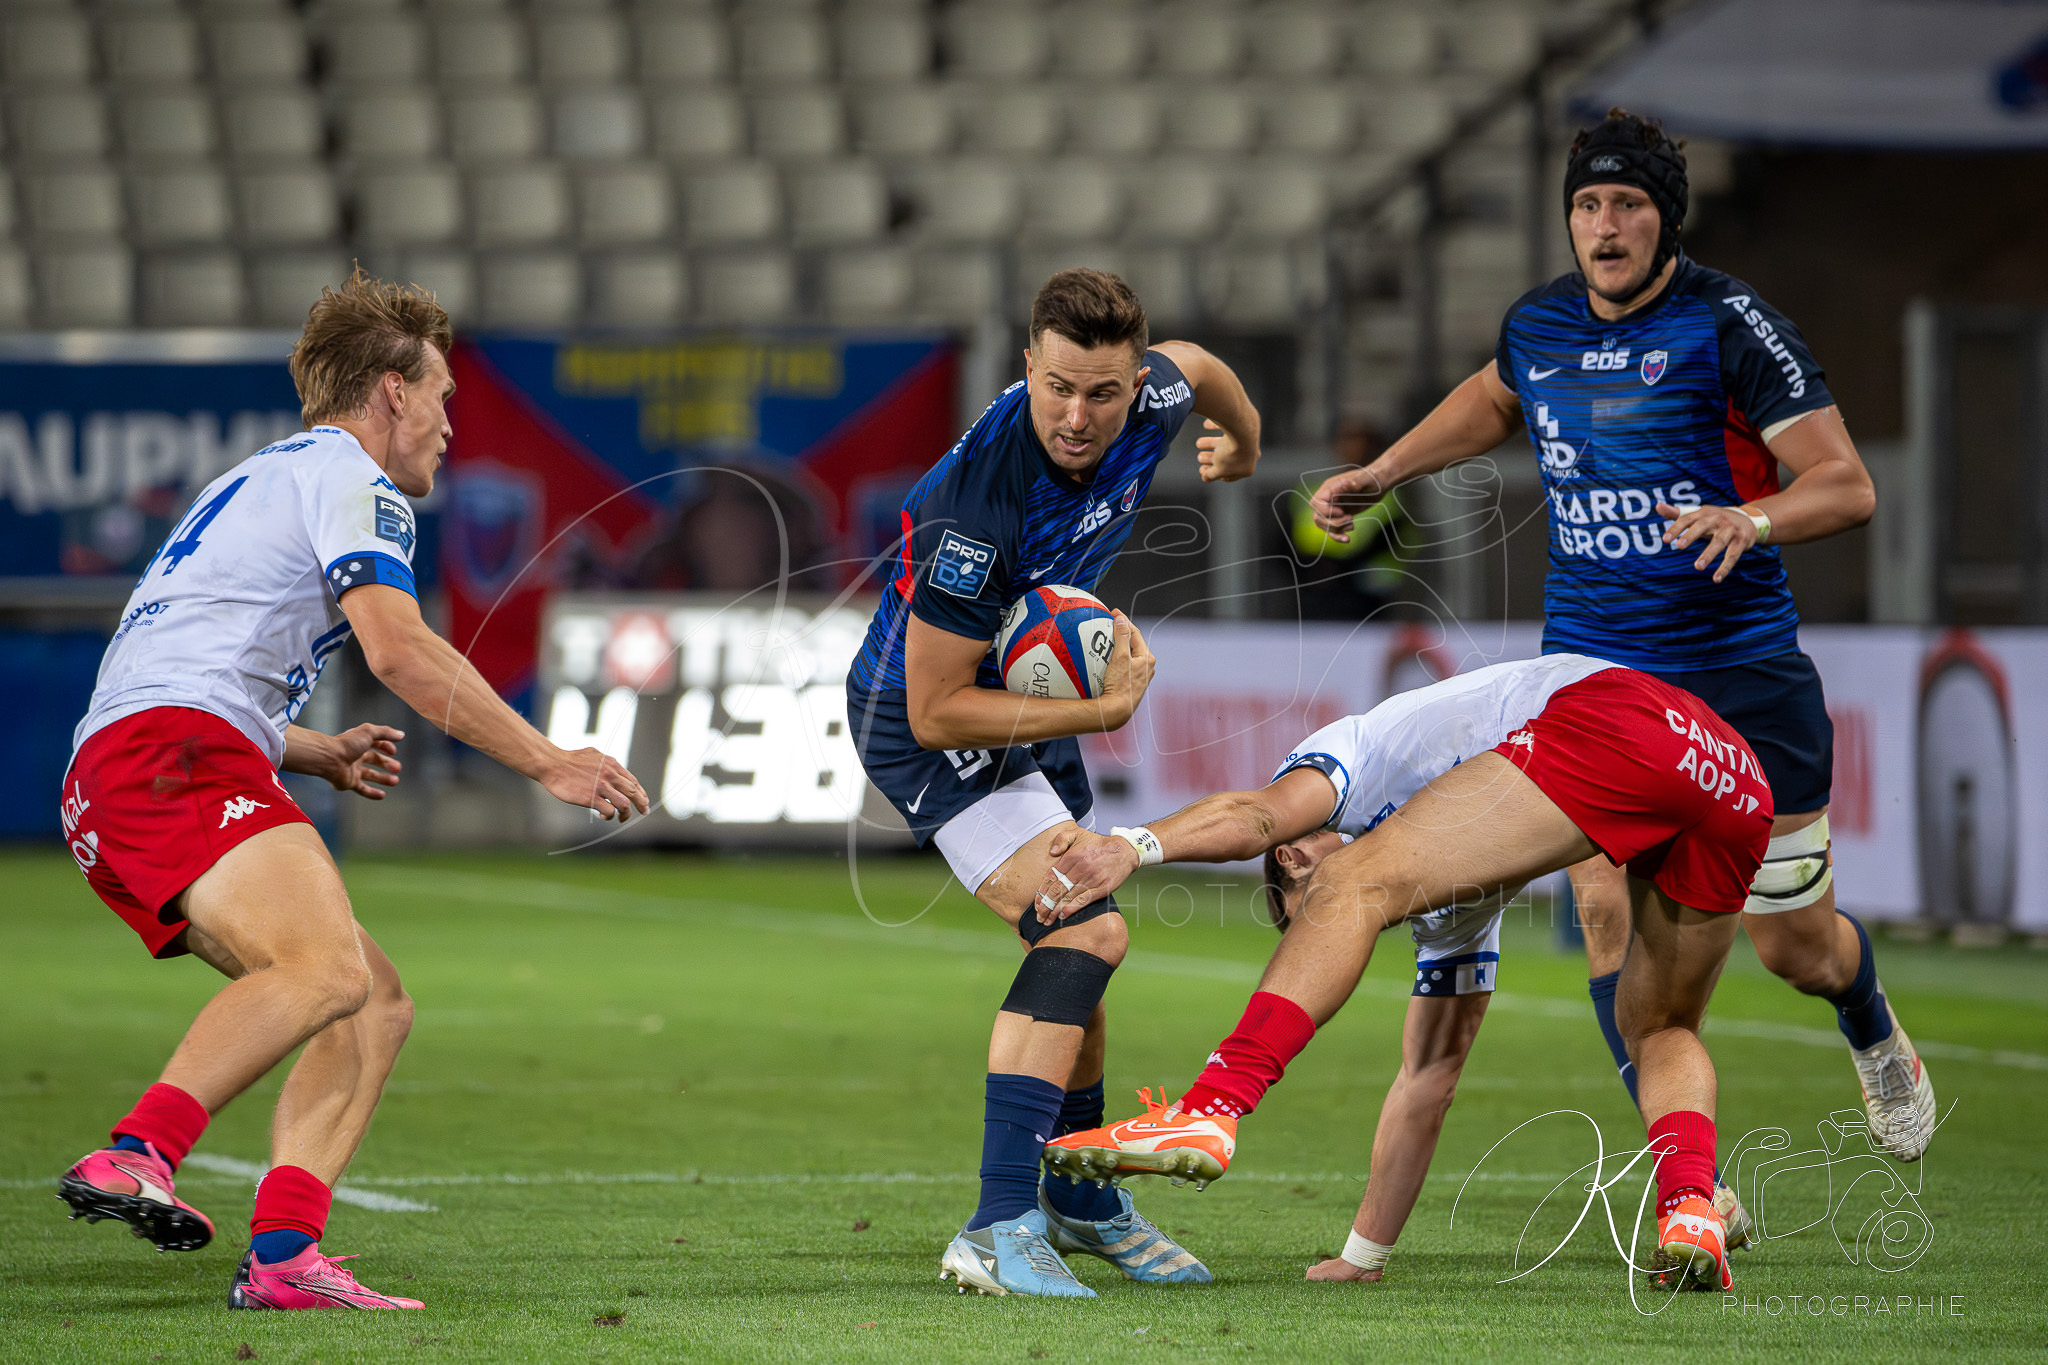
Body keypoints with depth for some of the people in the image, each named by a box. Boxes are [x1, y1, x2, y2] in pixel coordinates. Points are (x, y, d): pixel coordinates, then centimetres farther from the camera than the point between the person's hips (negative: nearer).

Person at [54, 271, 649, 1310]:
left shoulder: (261, 482, 34)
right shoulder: (347, 475, 3)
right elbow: (400, 650, -11)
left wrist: (322, 754, 35)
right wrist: (547, 763, -5)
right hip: (172, 754, -10)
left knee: (376, 1007, 6)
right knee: (327, 965, -31)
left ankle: (281, 1255, -10)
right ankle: (137, 1154, -46)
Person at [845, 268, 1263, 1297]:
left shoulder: (1149, 398, -17)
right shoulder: (979, 504, -37)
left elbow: (1196, 367, 12)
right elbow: (935, 708, -30)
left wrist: (1243, 444, 32)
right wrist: (1103, 709, -29)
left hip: (1032, 696, 8)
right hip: (923, 723, -8)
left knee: (1073, 949, 20)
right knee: (1085, 931, -25)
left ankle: (1083, 1205, 41)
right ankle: (999, 1230, -28)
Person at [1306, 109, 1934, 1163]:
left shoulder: (1730, 325, -12)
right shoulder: (1537, 326, 4)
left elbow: (1846, 483, -15)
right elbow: (1494, 400, 30)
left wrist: (1751, 519, -33)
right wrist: (1384, 472, 24)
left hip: (1742, 669, -3)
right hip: (1593, 670, 3)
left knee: (1796, 947, 6)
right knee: (1608, 905, -17)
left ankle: (1874, 1038, 45)